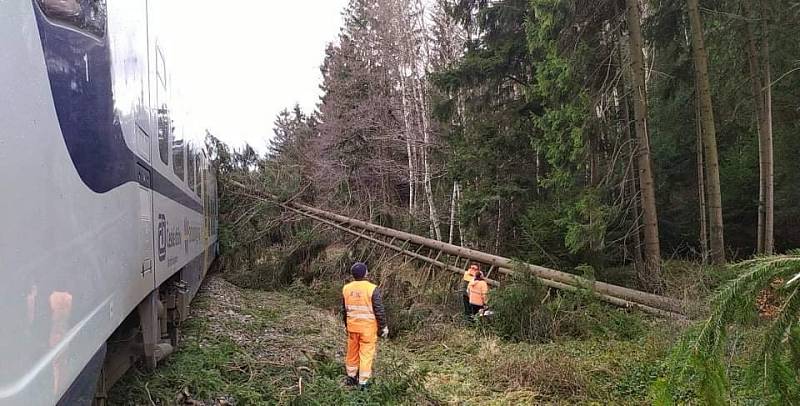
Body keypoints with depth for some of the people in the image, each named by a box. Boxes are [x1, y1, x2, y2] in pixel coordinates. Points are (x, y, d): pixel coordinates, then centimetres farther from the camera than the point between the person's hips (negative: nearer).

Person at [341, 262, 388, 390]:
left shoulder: (346, 288, -1)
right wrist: (384, 327, -1)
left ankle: (351, 377, 32)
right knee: (366, 354, 5)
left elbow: (344, 310, 9)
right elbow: (379, 311, -13)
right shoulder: (372, 289, -16)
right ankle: (363, 382, 10)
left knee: (352, 352, 18)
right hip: (368, 327, -4)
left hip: (352, 326, 5)